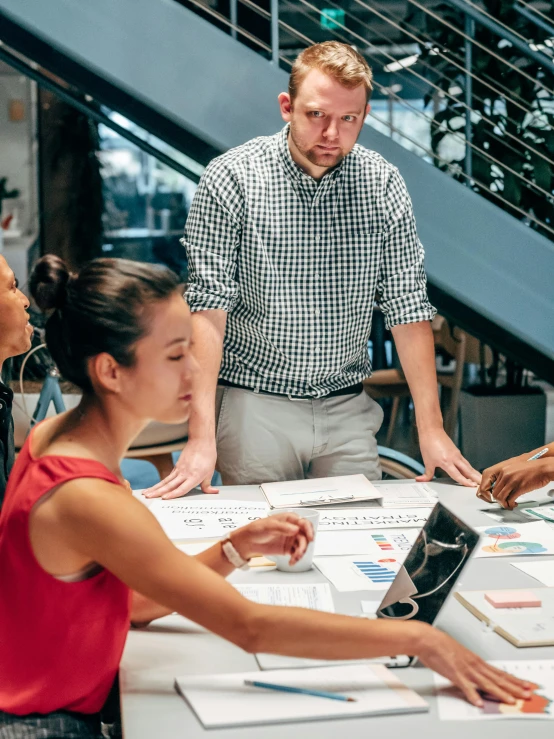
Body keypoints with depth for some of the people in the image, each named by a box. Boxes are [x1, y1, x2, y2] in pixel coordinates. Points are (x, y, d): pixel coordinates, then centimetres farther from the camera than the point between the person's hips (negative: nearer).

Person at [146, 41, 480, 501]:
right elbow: (208, 308, -15)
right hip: (255, 407, -3)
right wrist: (201, 437, -22)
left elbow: (408, 307, -1)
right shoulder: (230, 179, -11)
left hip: (347, 409, 3)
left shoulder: (384, 186, -2)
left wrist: (432, 429, -7)